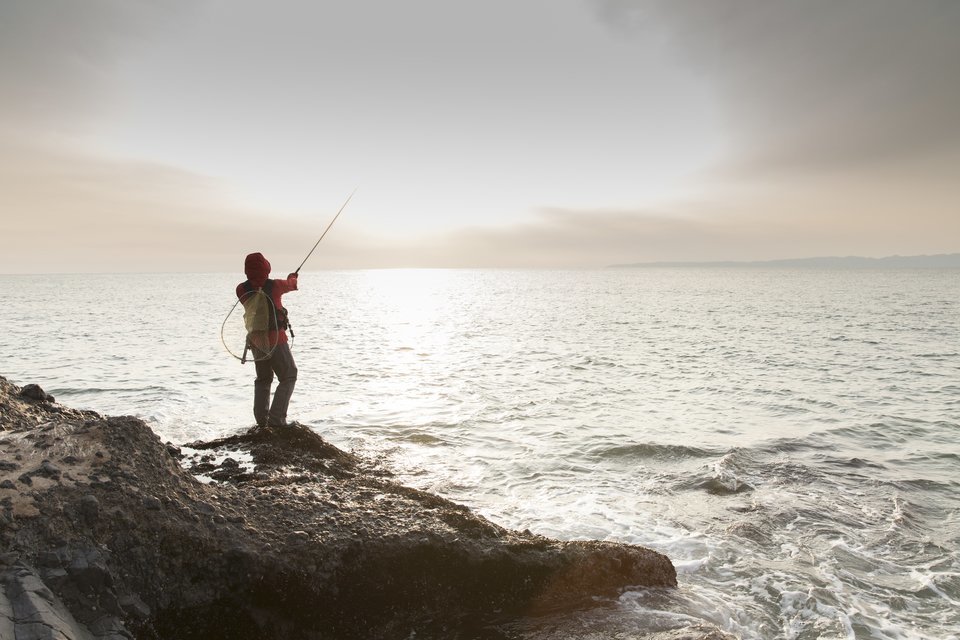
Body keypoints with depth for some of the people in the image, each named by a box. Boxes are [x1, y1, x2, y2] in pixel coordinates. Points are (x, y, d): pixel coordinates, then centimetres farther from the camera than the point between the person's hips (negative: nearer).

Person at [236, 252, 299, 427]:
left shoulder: (242, 289, -5)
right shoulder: (274, 285, -11)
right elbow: (291, 285, 11)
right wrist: (292, 278, 35)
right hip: (276, 340, -4)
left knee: (263, 379, 21)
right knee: (288, 377, 7)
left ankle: (261, 421, 16)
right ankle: (276, 419, -5)